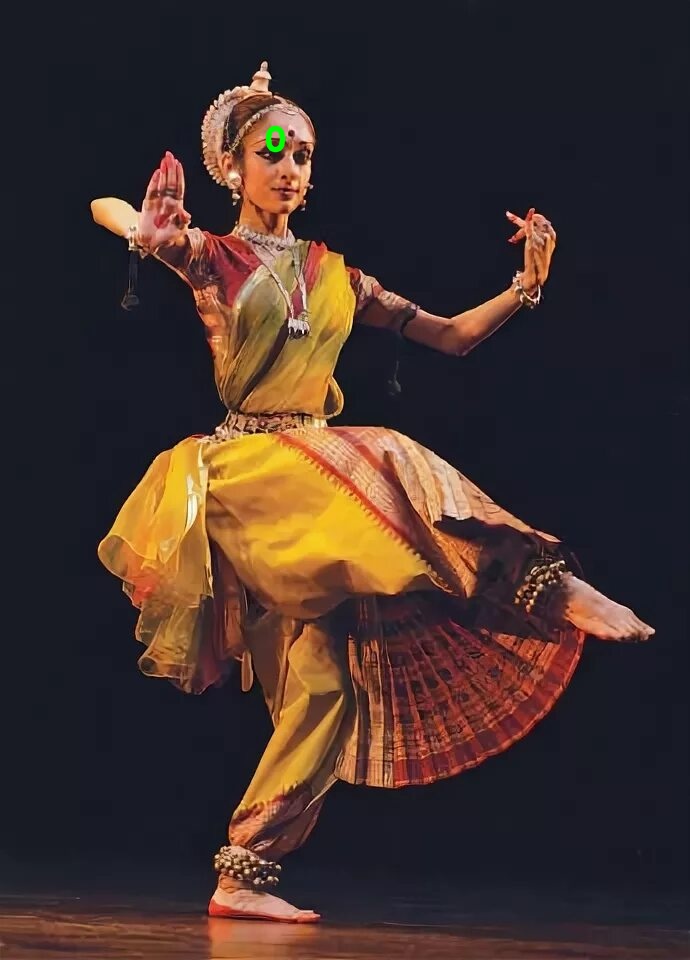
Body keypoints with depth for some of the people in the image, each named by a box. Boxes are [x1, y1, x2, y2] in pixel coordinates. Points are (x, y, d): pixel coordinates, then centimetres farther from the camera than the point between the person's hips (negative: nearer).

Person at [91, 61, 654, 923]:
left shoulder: (334, 275, 16)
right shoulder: (211, 259, 4)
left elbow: (454, 336, 17)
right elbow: (103, 207, -7)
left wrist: (525, 285, 2)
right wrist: (155, 239, -29)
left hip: (313, 483, 5)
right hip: (245, 469, -5)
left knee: (326, 677, -6)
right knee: (384, 464, -33)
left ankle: (244, 876, -2)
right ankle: (546, 585, -33)